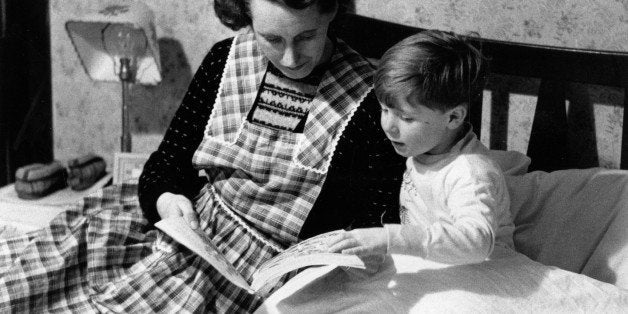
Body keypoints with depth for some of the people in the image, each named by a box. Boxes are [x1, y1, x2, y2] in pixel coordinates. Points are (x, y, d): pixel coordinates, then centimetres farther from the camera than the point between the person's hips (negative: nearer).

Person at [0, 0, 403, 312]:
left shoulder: (368, 98, -11)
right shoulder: (225, 61, 3)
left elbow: (375, 222, -7)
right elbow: (168, 160, 8)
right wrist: (165, 198, -14)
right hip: (188, 218, 5)